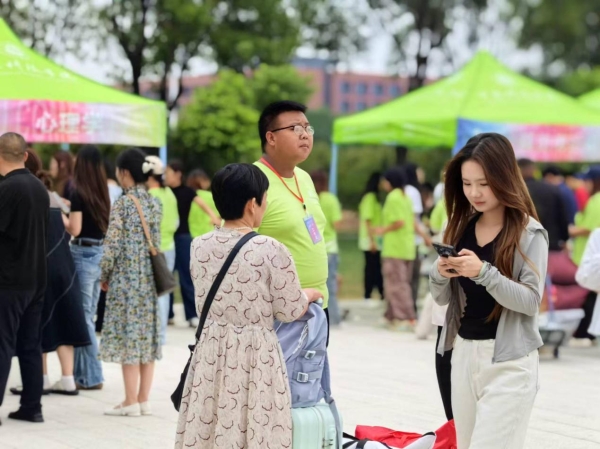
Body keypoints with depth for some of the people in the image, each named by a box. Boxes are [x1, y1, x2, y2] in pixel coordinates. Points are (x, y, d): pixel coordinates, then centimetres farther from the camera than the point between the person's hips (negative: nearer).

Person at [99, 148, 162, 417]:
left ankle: (131, 402, 0)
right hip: (149, 277, 6)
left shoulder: (123, 204, -13)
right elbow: (156, 241, 11)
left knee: (128, 337, -2)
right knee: (147, 337, 9)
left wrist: (104, 276, -2)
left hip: (126, 277, -6)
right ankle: (144, 400, 13)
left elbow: (112, 245, -14)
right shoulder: (154, 203, 6)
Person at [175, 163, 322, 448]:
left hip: (211, 352, 5)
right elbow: (289, 311, -6)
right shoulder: (270, 250, -14)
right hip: (255, 356, -5)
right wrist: (310, 294, 14)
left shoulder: (199, 246, 0)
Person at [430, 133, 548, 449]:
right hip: (463, 353, 6)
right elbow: (442, 299, 10)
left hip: (509, 360, -6)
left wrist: (483, 272, -28)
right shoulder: (460, 227, 7)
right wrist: (439, 274, -13)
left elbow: (531, 301, -16)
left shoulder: (529, 233, -9)